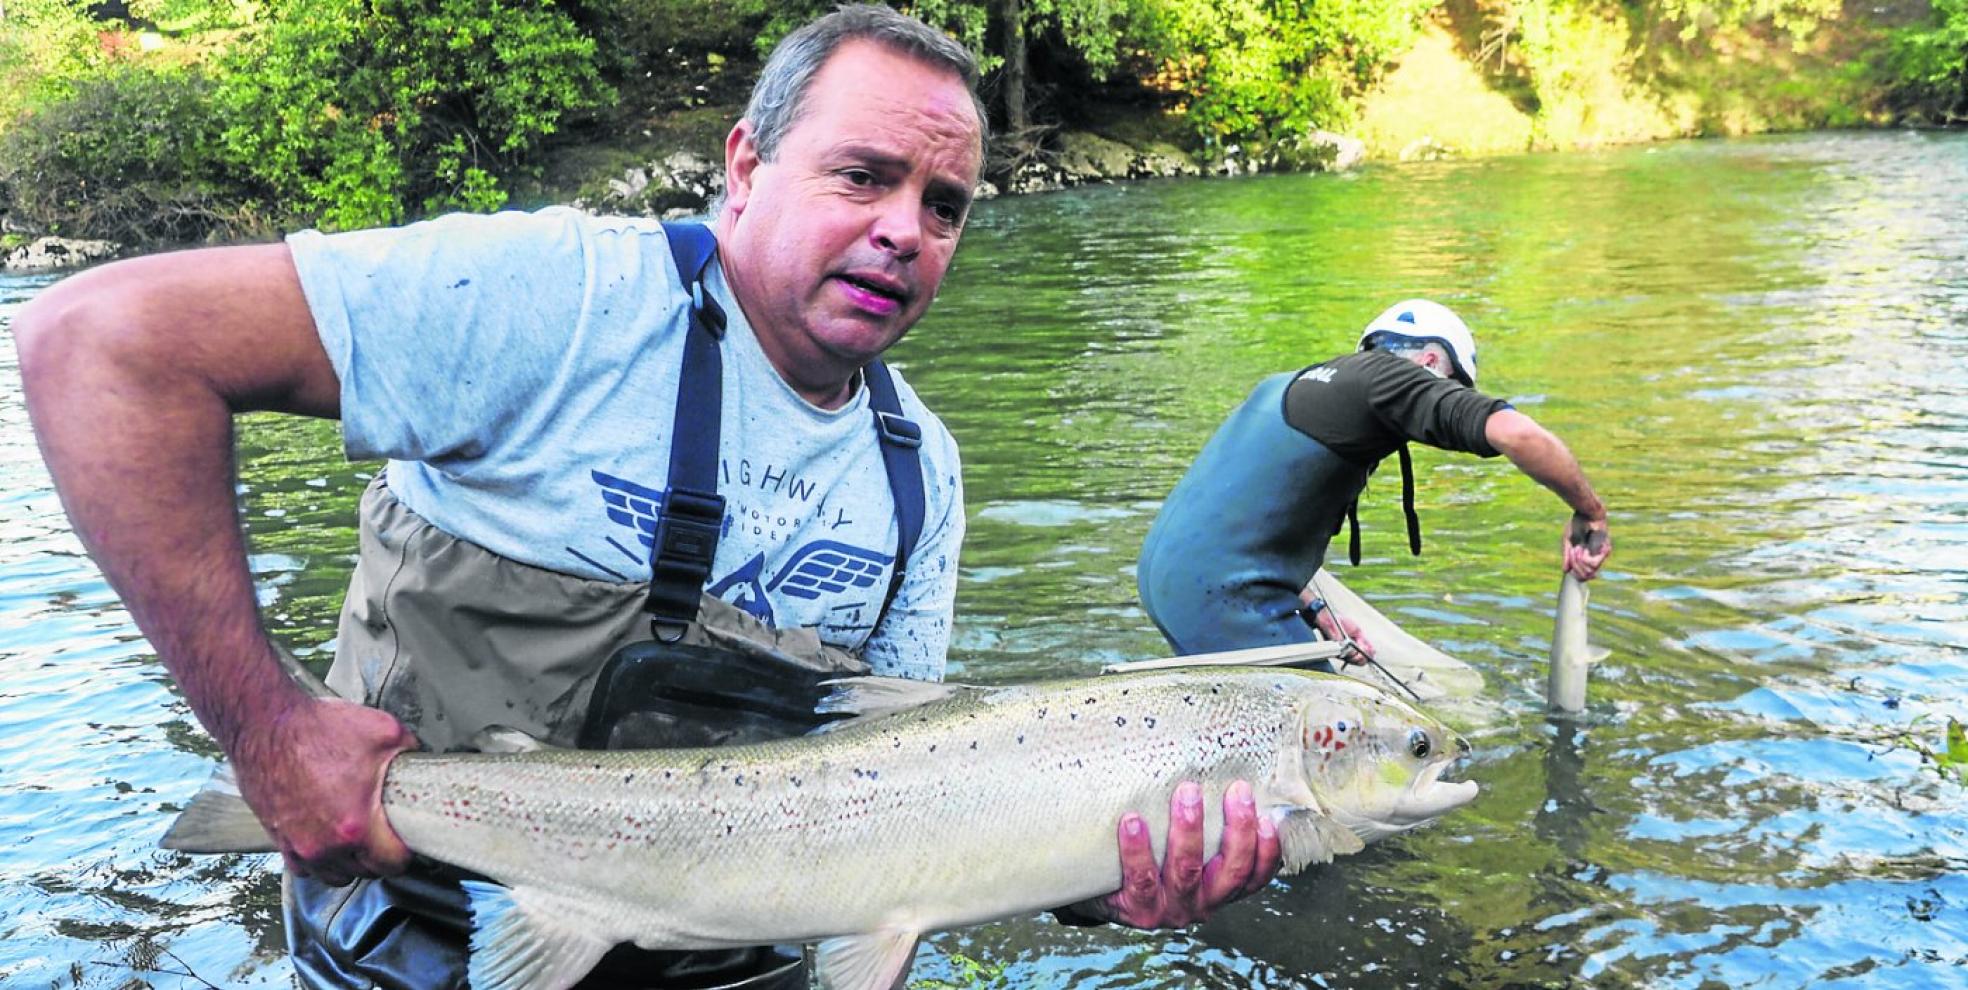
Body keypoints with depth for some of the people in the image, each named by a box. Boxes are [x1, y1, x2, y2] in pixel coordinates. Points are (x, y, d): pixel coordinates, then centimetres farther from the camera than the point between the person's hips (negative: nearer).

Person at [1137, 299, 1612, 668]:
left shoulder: (1287, 384, 22)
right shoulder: (1389, 375, -5)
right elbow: (1519, 434, -19)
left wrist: (1315, 614, 20)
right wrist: (1589, 512, -3)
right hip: (1223, 595, -10)